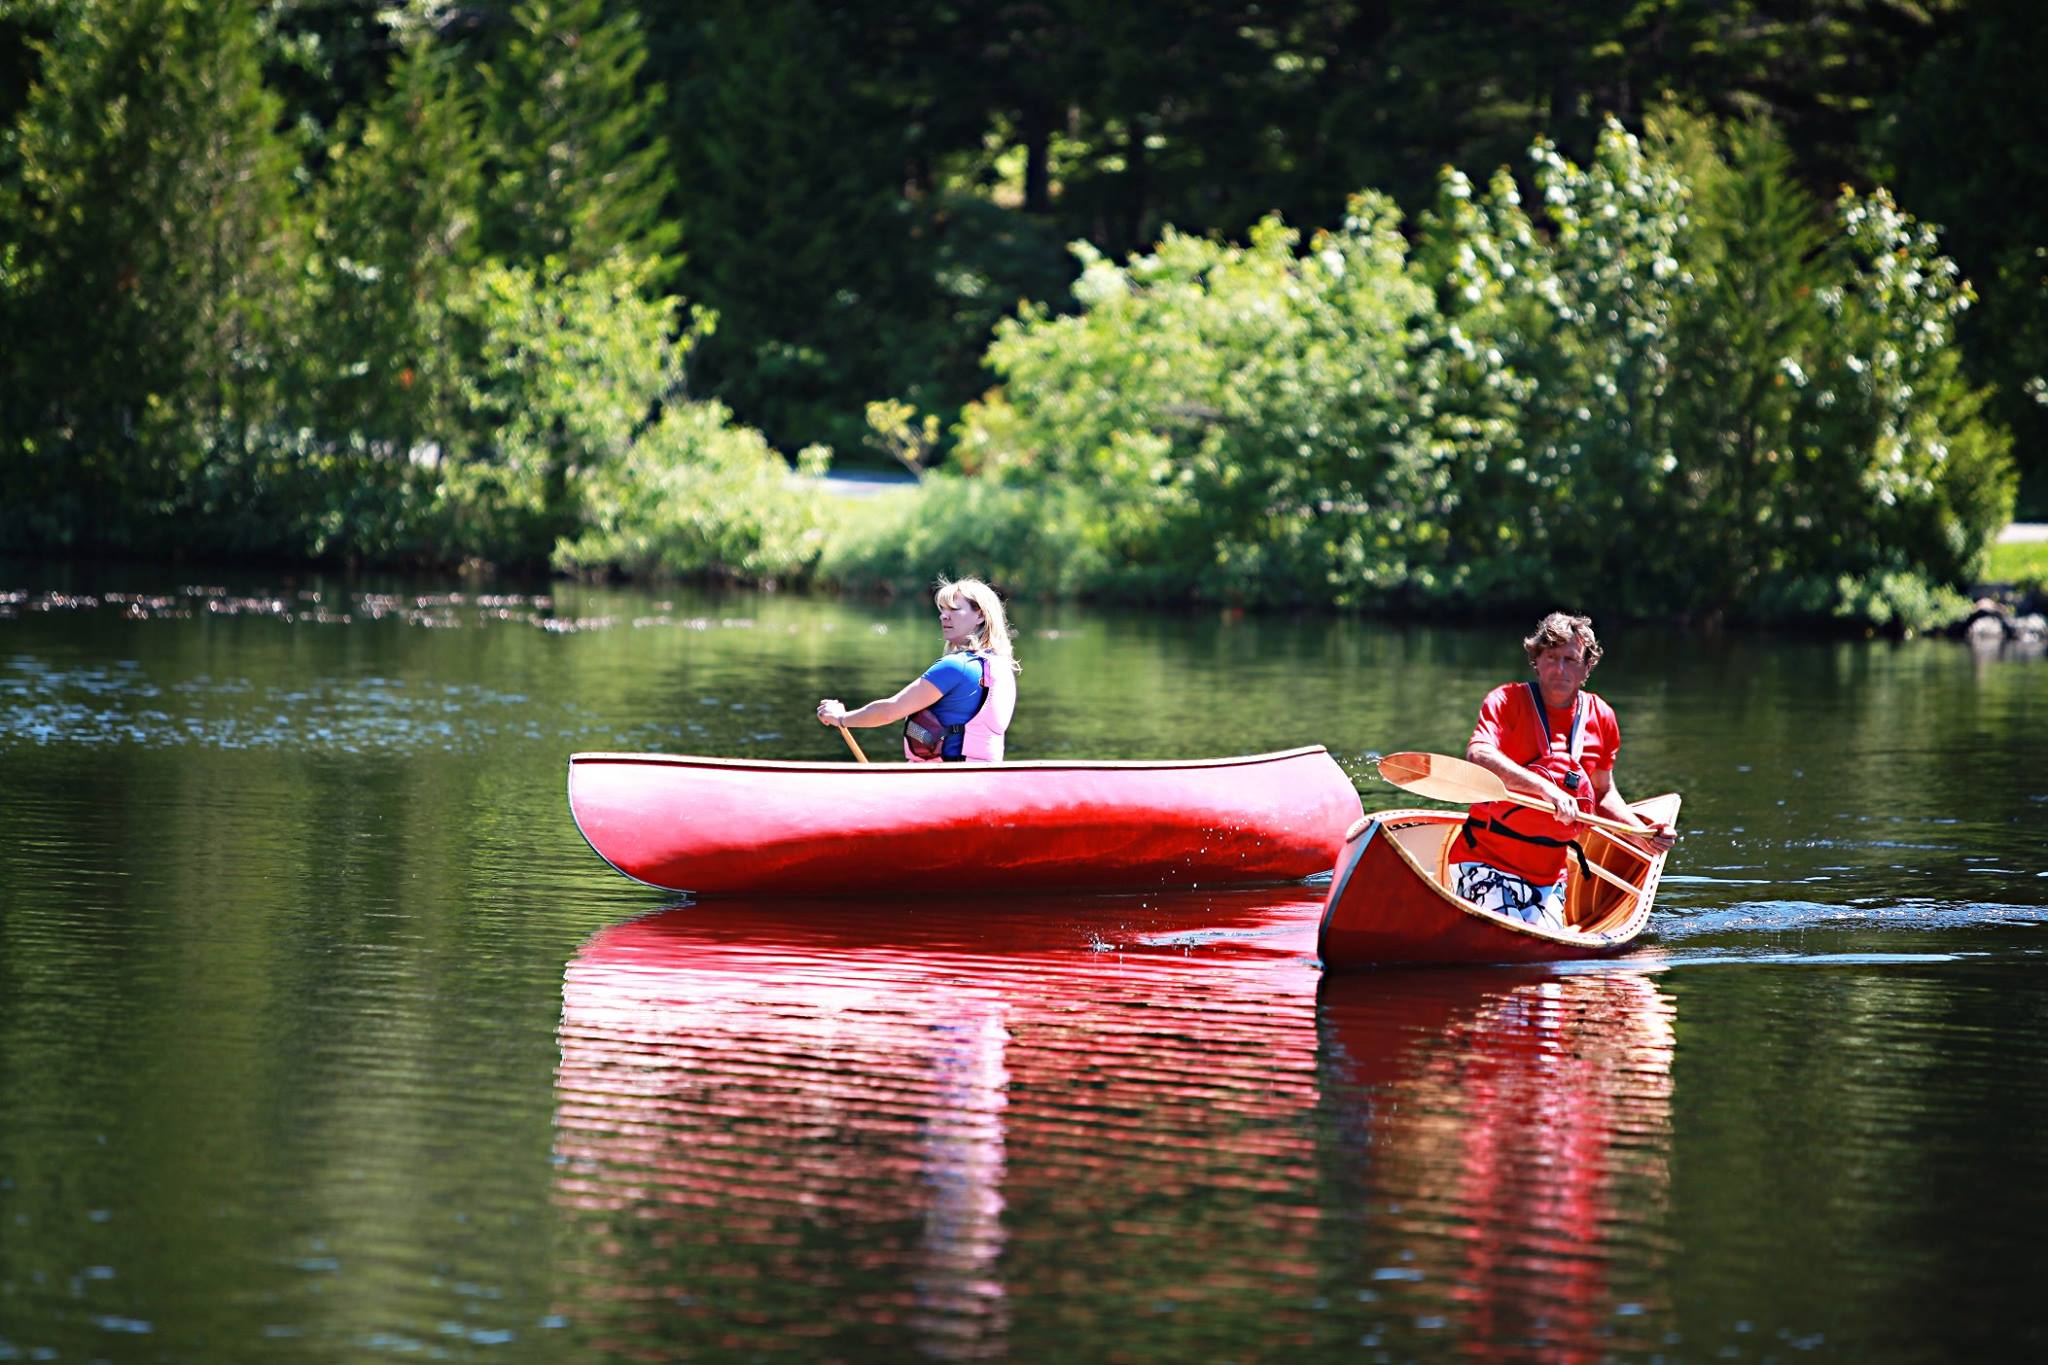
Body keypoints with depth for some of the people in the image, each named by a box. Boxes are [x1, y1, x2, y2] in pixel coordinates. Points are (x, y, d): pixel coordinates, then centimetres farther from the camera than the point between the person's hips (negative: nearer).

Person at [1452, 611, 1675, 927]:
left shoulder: (1600, 718, 8)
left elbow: (1603, 793, 21)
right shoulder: (1506, 700, -6)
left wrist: (1641, 833, 5)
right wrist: (1545, 788, -37)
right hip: (1487, 857, -5)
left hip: (1549, 873, 5)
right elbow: (1477, 756, -26)